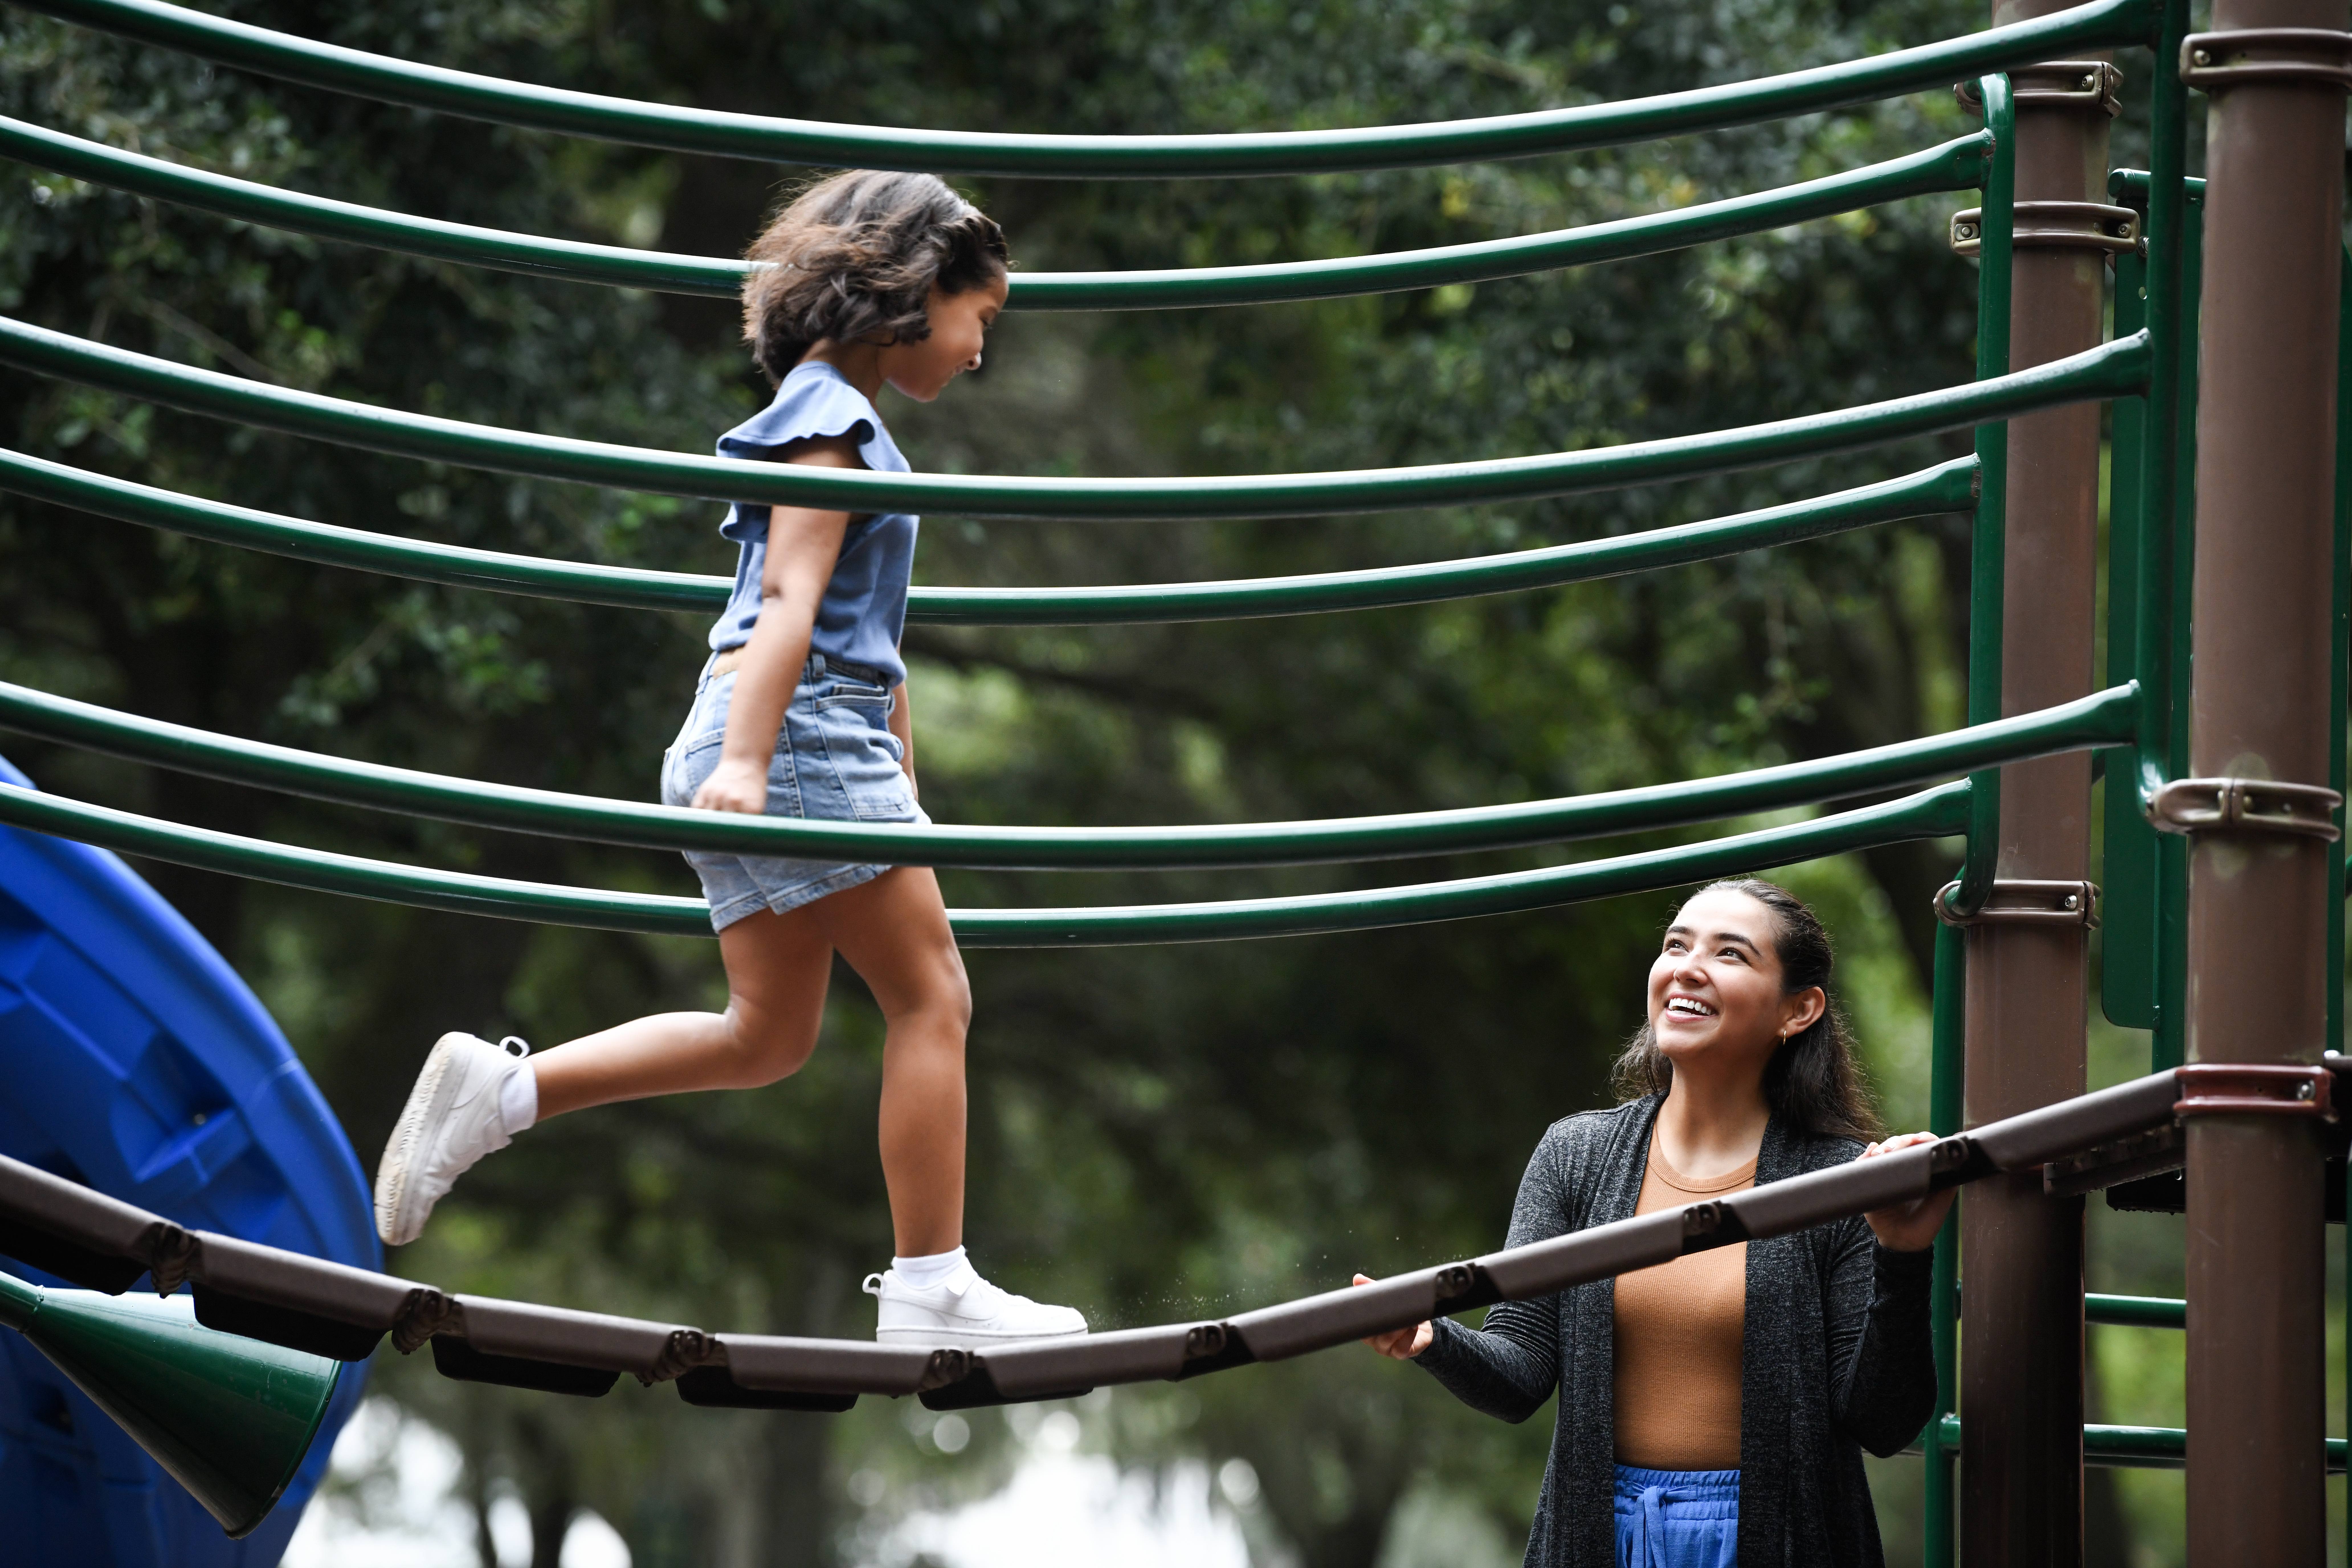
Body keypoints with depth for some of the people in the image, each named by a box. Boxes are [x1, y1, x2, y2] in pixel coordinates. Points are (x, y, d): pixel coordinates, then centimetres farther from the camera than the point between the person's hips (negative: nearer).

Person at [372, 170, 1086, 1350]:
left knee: (767, 1038, 9)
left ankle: (499, 1090, 2)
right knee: (932, 999, -6)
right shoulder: (829, 418, -7)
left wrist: (905, 800, 32)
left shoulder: (843, 426, 24)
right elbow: (791, 596, -20)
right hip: (799, 732, -10)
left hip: (812, 742, 10)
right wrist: (746, 763, -30)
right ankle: (930, 1290, -5)